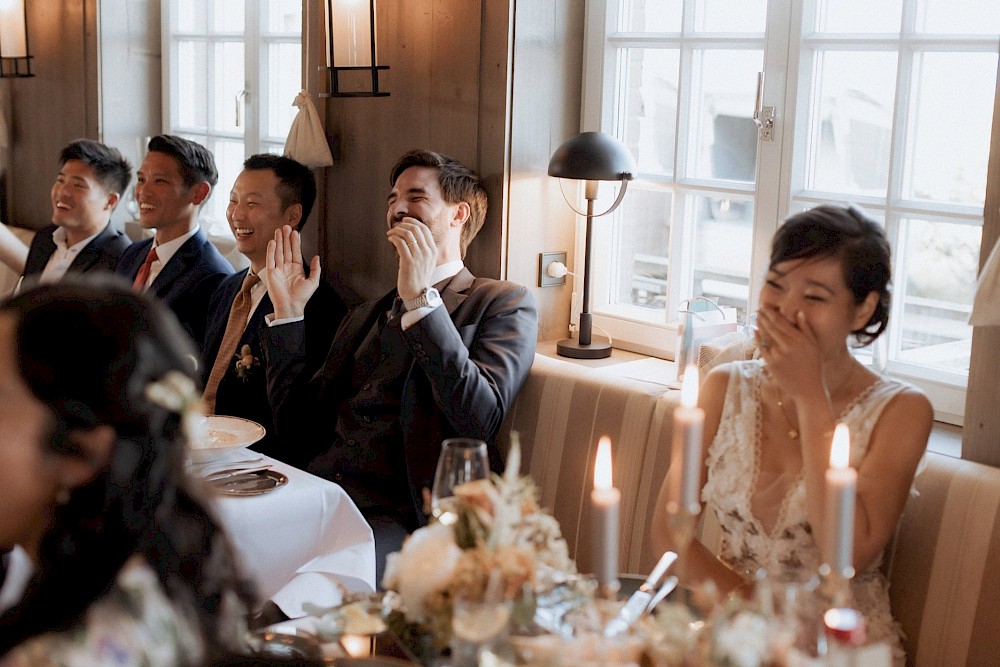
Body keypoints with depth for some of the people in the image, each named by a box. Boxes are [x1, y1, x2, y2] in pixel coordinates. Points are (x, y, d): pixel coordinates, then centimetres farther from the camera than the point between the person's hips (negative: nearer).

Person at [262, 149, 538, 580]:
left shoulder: (503, 303, 6)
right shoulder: (366, 317, 26)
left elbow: (479, 419, -12)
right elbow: (300, 431, 19)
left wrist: (422, 299, -13)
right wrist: (288, 311, 14)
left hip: (396, 516, -6)